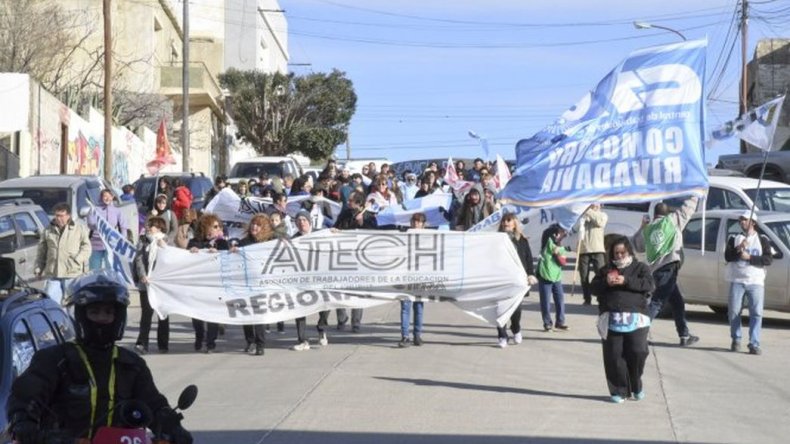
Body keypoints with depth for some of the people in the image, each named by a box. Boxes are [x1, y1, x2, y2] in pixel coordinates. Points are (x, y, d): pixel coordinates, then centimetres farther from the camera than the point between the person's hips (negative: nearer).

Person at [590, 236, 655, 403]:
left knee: (637, 352, -10)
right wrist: (606, 283, -9)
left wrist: (626, 281, -15)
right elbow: (593, 287, 12)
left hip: (636, 319, -2)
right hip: (611, 319, 2)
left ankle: (636, 386, 12)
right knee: (614, 356, -3)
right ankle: (618, 390, 6)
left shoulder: (640, 268, 11)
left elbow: (649, 284, -6)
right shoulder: (606, 270, 20)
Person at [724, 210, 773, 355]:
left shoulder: (762, 240, 10)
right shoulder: (734, 239, 14)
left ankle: (754, 344, -11)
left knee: (756, 313, -10)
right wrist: (738, 249, -17)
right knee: (734, 311, -1)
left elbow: (768, 259, -3)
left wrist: (749, 257, -11)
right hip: (737, 280, 1)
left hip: (756, 282, -1)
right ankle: (736, 340, 17)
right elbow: (727, 256, 0)